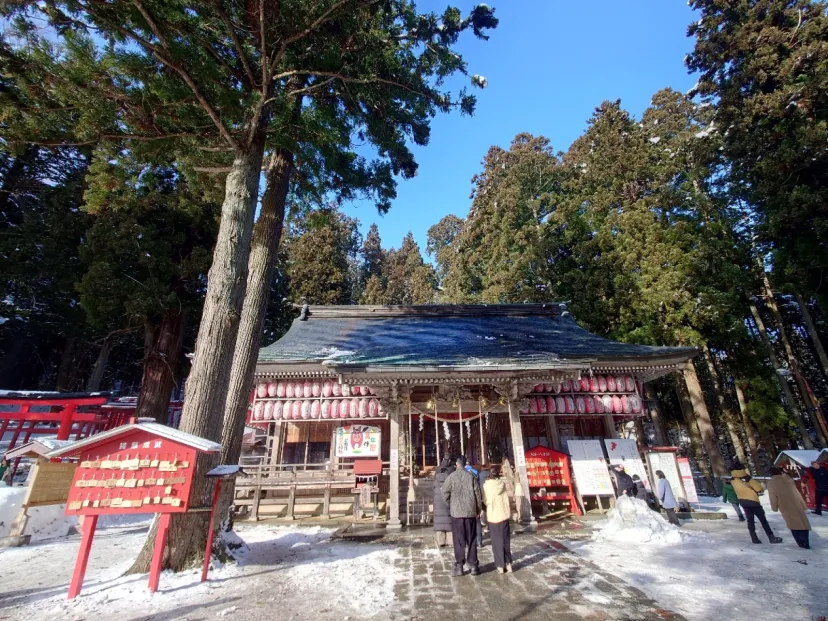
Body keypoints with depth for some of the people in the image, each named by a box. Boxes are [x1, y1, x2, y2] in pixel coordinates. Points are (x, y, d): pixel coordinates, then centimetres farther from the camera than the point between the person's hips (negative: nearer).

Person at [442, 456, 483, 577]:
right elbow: (478, 494, -3)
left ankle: (459, 566, 12)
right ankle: (473, 565, 18)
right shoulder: (471, 476, -5)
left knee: (458, 540, 8)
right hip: (471, 512, 1)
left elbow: (445, 494, -6)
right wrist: (479, 509, 10)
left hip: (456, 512, -1)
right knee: (472, 540, 13)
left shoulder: (451, 477, -8)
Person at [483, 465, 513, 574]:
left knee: (497, 541, 7)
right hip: (504, 514, 3)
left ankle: (500, 566, 9)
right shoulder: (502, 483, -2)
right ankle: (508, 564, 19)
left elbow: (485, 501, -5)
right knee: (506, 540, 15)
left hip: (493, 516, -3)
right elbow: (507, 499, 3)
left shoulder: (486, 485, -10)